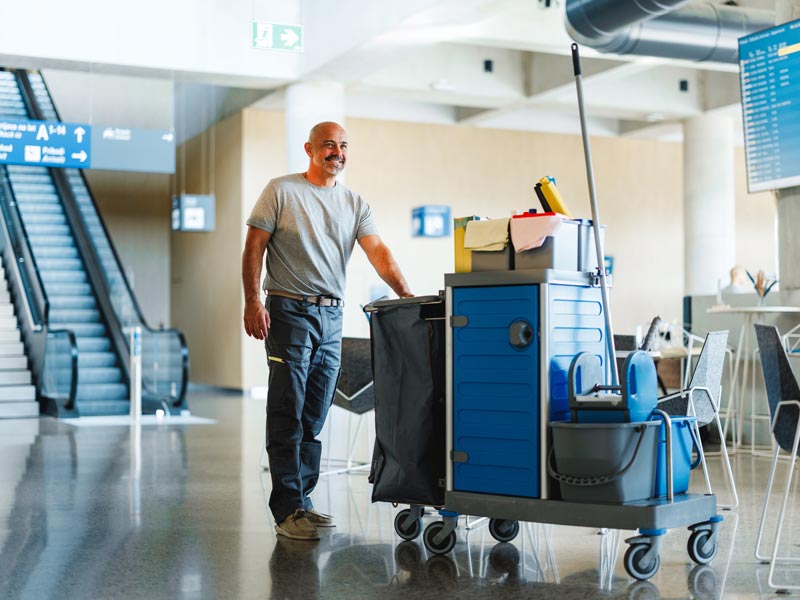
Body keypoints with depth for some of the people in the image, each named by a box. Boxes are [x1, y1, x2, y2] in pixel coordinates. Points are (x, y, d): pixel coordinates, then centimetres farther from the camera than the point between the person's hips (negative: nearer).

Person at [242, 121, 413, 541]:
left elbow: (377, 250, 1)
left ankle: (300, 500, 16)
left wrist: (404, 293, -15)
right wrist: (253, 301, -13)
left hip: (332, 316, 5)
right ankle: (288, 510, -4)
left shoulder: (355, 204, 13)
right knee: (288, 415, -7)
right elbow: (254, 248, -2)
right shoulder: (281, 191, 1)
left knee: (314, 419, 8)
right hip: (289, 310, -5)